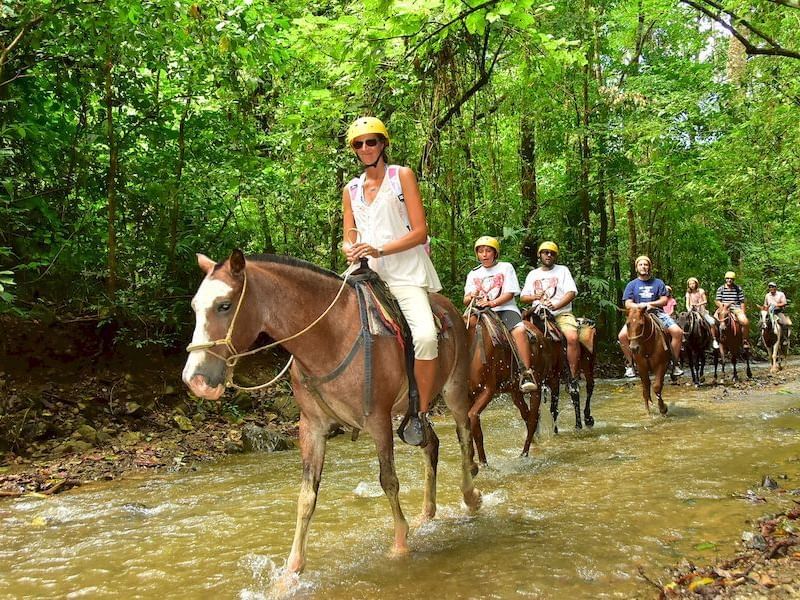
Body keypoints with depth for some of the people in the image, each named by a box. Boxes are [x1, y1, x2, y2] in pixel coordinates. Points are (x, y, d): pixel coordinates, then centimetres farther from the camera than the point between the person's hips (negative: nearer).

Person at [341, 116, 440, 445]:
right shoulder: (351, 190, 17)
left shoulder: (402, 176, 4)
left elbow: (420, 232, -4)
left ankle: (421, 414, -12)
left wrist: (380, 250, -17)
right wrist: (351, 250, -10)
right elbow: (349, 239, 16)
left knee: (426, 336, -29)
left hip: (407, 273, -5)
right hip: (367, 274, 5)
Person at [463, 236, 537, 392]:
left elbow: (510, 293, -2)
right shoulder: (473, 274, 18)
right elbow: (466, 300, 11)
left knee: (520, 330, -32)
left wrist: (492, 303, -18)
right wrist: (472, 298, -14)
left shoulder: (506, 267, 9)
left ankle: (527, 372, -29)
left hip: (505, 308, -3)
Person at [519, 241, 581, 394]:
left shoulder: (563, 270, 10)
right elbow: (523, 297, 16)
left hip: (562, 313, -3)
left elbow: (571, 293, -3)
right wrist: (535, 297, -6)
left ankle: (573, 377, -23)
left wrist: (555, 306, -18)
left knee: (572, 337, -31)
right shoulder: (533, 274, 19)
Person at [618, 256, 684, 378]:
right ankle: (630, 364, -9)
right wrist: (641, 306, -14)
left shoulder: (658, 283, 13)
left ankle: (675, 364, -7)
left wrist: (650, 304, -8)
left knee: (678, 332, -22)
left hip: (657, 313, 1)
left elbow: (664, 300, 6)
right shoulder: (632, 285, 11)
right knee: (622, 335, -27)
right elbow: (628, 304, 2)